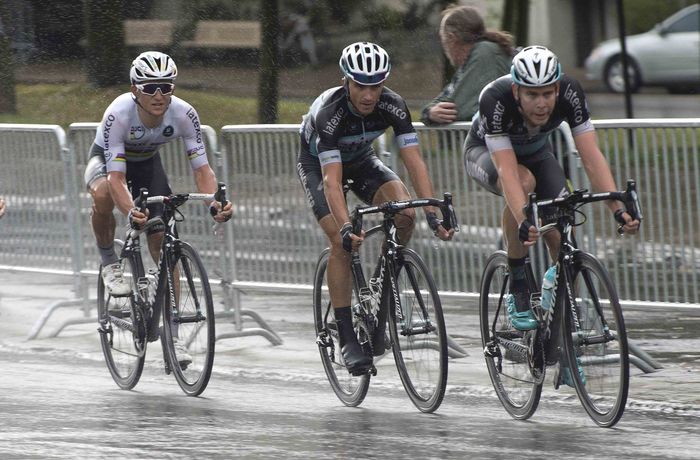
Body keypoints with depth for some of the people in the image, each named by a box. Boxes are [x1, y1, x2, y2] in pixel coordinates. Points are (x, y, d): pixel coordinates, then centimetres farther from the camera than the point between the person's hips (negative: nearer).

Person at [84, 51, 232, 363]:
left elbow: (201, 168, -27)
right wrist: (130, 212, -61)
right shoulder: (119, 114, -38)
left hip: (147, 163, 3)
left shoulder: (184, 115, -29)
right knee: (103, 195, -39)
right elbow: (116, 177, -42)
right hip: (106, 160, -3)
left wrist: (214, 204, -47)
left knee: (163, 243, -8)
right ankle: (109, 263, -11)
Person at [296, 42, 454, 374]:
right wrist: (346, 228, -57)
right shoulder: (329, 112, -38)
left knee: (405, 213, -23)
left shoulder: (393, 106, -28)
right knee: (341, 242, -23)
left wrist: (433, 214, -43)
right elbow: (332, 180, -44)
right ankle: (347, 339, -16)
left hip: (360, 160, 3)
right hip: (317, 163, -3)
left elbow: (414, 162, -32)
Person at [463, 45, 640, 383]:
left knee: (563, 241, -15)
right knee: (525, 182, -38)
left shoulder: (570, 95, -32)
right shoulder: (495, 100, -40)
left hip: (536, 152, 3)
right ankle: (518, 293, -22)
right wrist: (524, 223, -59)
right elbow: (508, 171, -45)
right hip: (484, 153, -3)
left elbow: (592, 156, -34)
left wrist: (618, 209, -46)